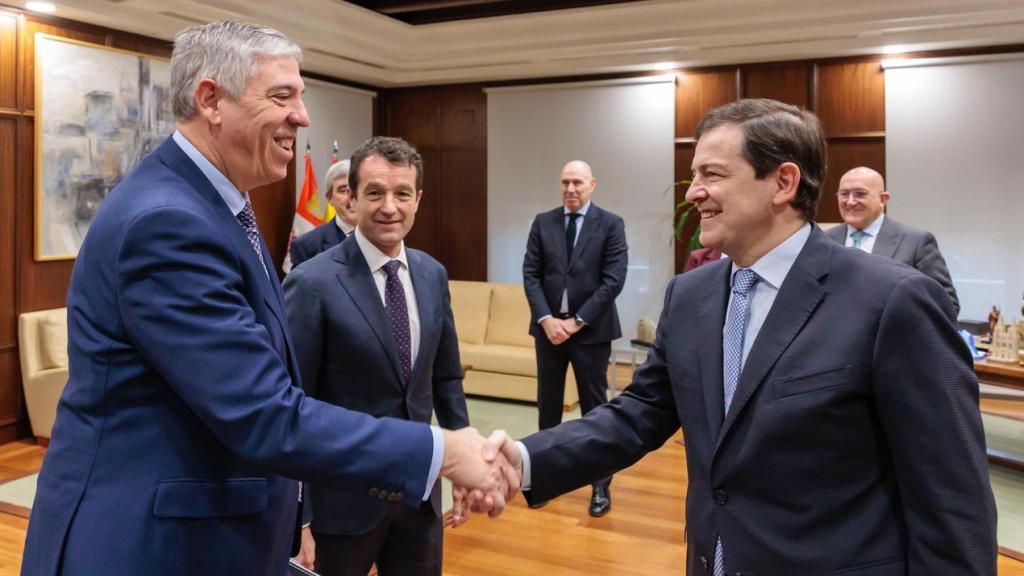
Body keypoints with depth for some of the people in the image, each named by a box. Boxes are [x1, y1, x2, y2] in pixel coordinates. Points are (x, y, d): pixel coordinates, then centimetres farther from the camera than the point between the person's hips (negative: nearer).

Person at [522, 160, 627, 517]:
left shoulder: (611, 225, -2)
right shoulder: (542, 222, 6)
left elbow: (613, 280, -9)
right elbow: (530, 275, 2)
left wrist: (578, 320, -13)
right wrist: (546, 319, -11)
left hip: (591, 330, -3)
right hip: (548, 327, 3)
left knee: (594, 408, 5)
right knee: (547, 406, 11)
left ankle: (601, 486, 17)